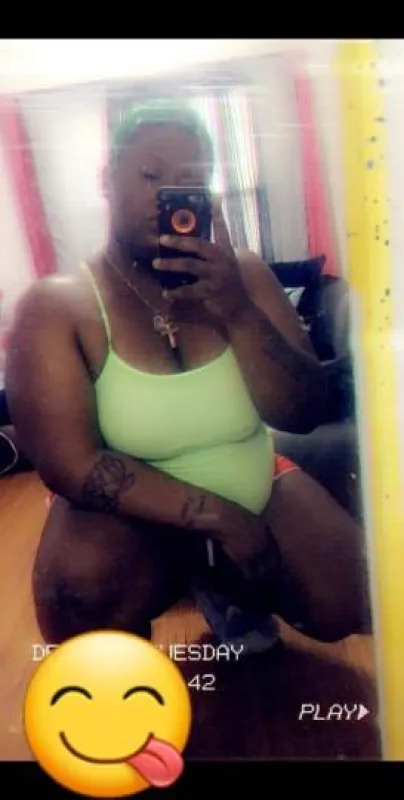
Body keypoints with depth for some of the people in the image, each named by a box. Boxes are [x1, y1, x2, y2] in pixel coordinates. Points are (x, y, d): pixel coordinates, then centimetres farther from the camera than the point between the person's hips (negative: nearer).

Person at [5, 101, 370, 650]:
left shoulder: (244, 275, -8)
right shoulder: (55, 306, -16)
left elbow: (302, 415, -12)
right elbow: (72, 466, -22)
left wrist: (239, 312, -29)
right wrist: (218, 517, -25)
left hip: (259, 493, 3)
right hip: (133, 513, -2)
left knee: (346, 602, -15)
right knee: (82, 595, -31)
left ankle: (221, 581, 16)